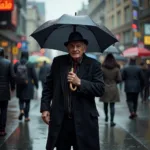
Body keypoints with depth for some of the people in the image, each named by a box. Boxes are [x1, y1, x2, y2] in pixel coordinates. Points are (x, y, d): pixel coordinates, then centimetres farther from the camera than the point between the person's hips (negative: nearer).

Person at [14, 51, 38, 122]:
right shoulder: (30, 65, -9)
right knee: (27, 101, 8)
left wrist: (13, 85, 17)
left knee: (21, 99, 16)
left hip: (19, 85, 2)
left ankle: (21, 110, -10)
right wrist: (36, 84, 6)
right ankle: (26, 116, 11)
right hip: (28, 85, -2)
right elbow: (34, 76, -6)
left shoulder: (16, 64, -2)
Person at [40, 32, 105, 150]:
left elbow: (100, 90, -8)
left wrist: (79, 82, -18)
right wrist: (45, 108, 4)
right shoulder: (58, 62, 5)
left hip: (84, 121, -2)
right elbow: (48, 86, 11)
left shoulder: (93, 65, -2)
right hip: (60, 120, 2)